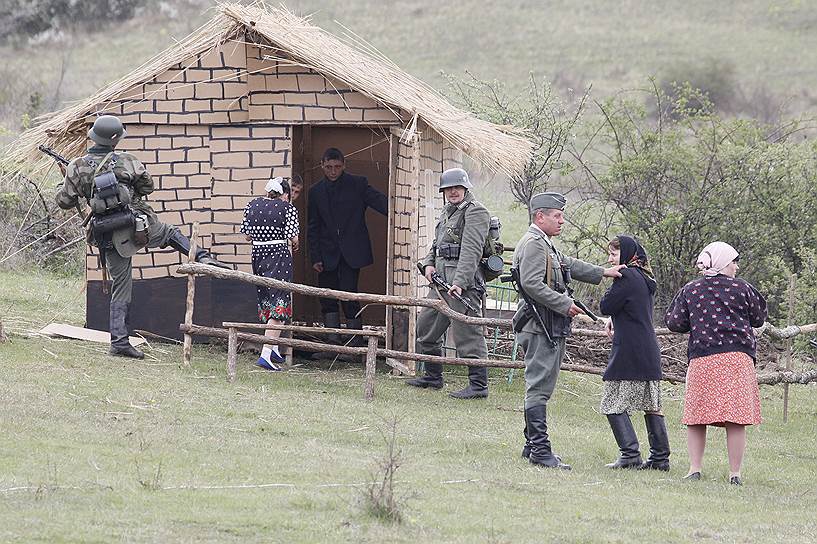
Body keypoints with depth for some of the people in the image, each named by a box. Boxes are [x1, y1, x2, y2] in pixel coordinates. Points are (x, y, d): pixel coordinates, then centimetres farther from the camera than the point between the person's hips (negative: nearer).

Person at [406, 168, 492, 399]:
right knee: (426, 325, 16)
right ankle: (433, 376, 29)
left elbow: (471, 250, -20)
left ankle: (479, 384, -7)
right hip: (442, 280, 10)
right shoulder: (447, 211, 20)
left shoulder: (475, 212, -10)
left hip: (463, 281, -10)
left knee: (467, 332, -10)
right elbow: (437, 243, 28)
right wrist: (428, 263, 8)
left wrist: (460, 282, -28)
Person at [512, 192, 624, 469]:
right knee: (539, 386, -10)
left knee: (541, 386, 14)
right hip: (541, 326, -11)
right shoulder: (533, 244, -14)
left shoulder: (545, 244, 19)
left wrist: (603, 272, 22)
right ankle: (540, 449, -11)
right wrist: (565, 304, -19)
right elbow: (532, 284, -23)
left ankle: (532, 445, 19)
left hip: (551, 328, 11)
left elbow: (569, 264, 30)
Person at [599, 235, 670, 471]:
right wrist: (615, 319, 8)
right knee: (652, 405, 10)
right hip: (650, 352, 9)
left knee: (614, 405, -5)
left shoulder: (626, 277, -12)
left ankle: (630, 455, -13)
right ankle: (660, 457, 10)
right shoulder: (645, 279, 16)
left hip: (628, 353, -9)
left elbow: (605, 307, -11)